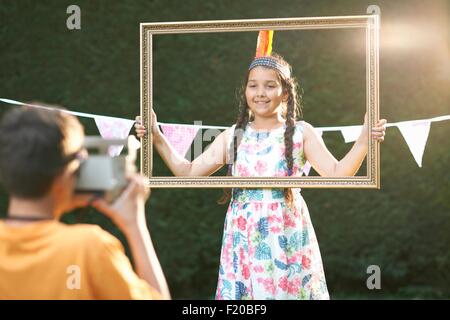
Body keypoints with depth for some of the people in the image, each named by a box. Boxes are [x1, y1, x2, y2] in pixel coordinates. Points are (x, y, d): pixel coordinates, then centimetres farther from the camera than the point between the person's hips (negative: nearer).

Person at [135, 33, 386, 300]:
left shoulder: (301, 133, 1)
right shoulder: (233, 137, 7)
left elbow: (337, 174, -5)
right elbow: (188, 172, 9)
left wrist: (363, 141, -18)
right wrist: (157, 137, 2)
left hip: (287, 238, -2)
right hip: (243, 239, 2)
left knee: (289, 290, 1)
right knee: (242, 292, 2)